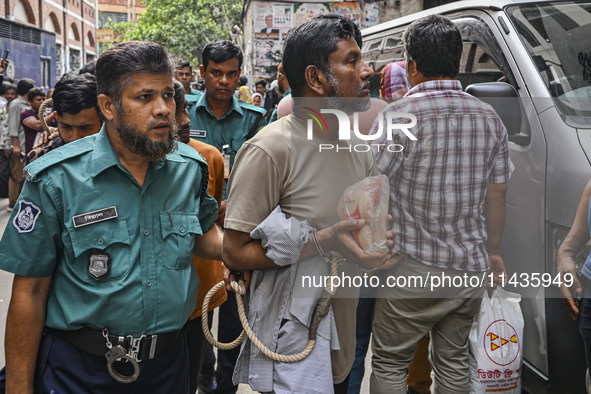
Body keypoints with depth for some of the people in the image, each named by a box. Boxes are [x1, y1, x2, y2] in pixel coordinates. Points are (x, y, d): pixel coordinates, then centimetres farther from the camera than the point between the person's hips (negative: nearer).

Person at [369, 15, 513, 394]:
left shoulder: (398, 115, -13)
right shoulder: (490, 118, 3)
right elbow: (496, 196, 9)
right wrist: (492, 252, 21)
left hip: (413, 269, -5)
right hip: (471, 268, 6)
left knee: (390, 362, 9)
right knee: (454, 360, 19)